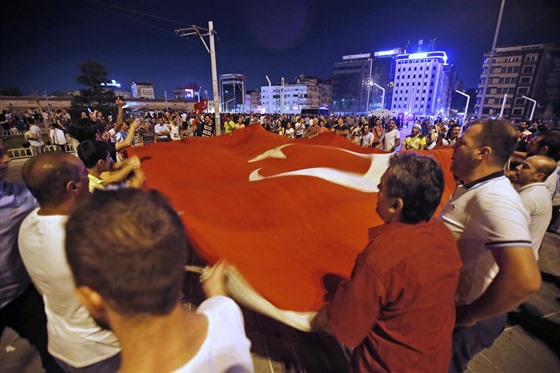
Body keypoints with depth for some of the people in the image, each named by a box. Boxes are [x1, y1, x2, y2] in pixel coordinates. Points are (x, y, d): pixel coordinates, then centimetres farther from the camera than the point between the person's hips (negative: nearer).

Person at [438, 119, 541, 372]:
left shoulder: (494, 199, -31)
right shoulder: (474, 188, 1)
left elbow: (525, 280, -39)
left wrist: (469, 316, -26)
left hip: (463, 318, -8)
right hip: (450, 303, 8)